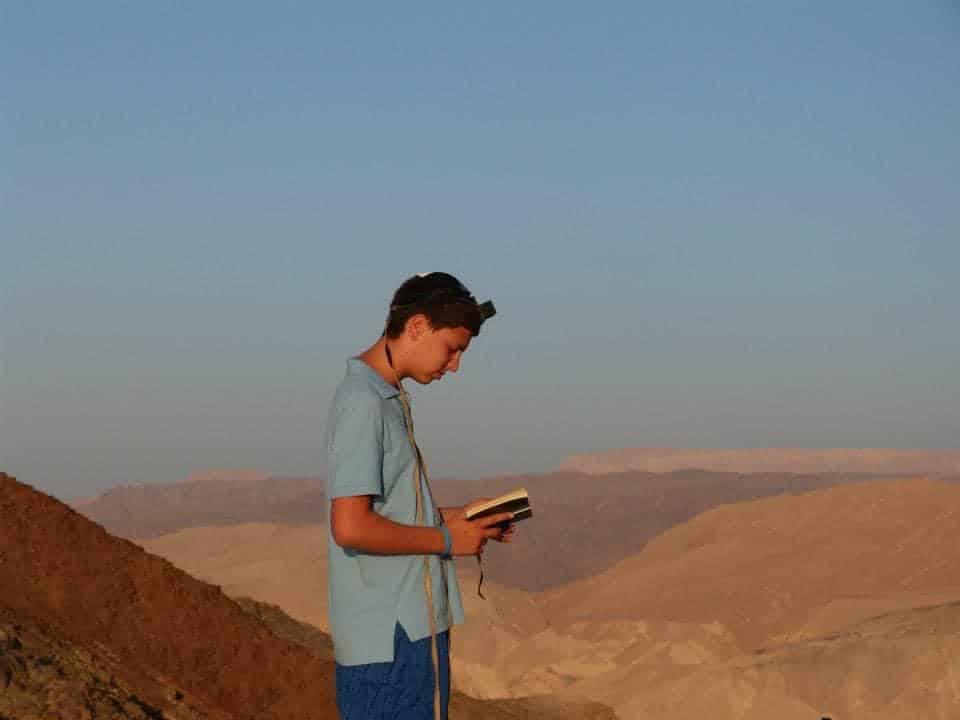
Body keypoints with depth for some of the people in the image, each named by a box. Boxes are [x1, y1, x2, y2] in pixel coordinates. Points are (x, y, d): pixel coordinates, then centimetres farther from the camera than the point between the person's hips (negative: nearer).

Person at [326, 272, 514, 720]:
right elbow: (351, 527, -22)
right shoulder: (363, 402, -16)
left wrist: (450, 517, 10)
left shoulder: (384, 398, 15)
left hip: (408, 629, 10)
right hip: (390, 638, -10)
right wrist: (447, 539, -12)